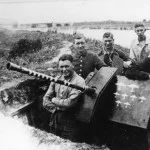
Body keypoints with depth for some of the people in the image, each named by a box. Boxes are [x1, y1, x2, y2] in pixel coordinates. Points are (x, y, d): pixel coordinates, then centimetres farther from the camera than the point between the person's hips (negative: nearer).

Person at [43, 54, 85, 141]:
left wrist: (54, 100, -6)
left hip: (69, 123, -5)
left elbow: (70, 103, -19)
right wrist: (56, 109, -10)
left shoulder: (79, 81, -13)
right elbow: (45, 101, 4)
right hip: (54, 121, 5)